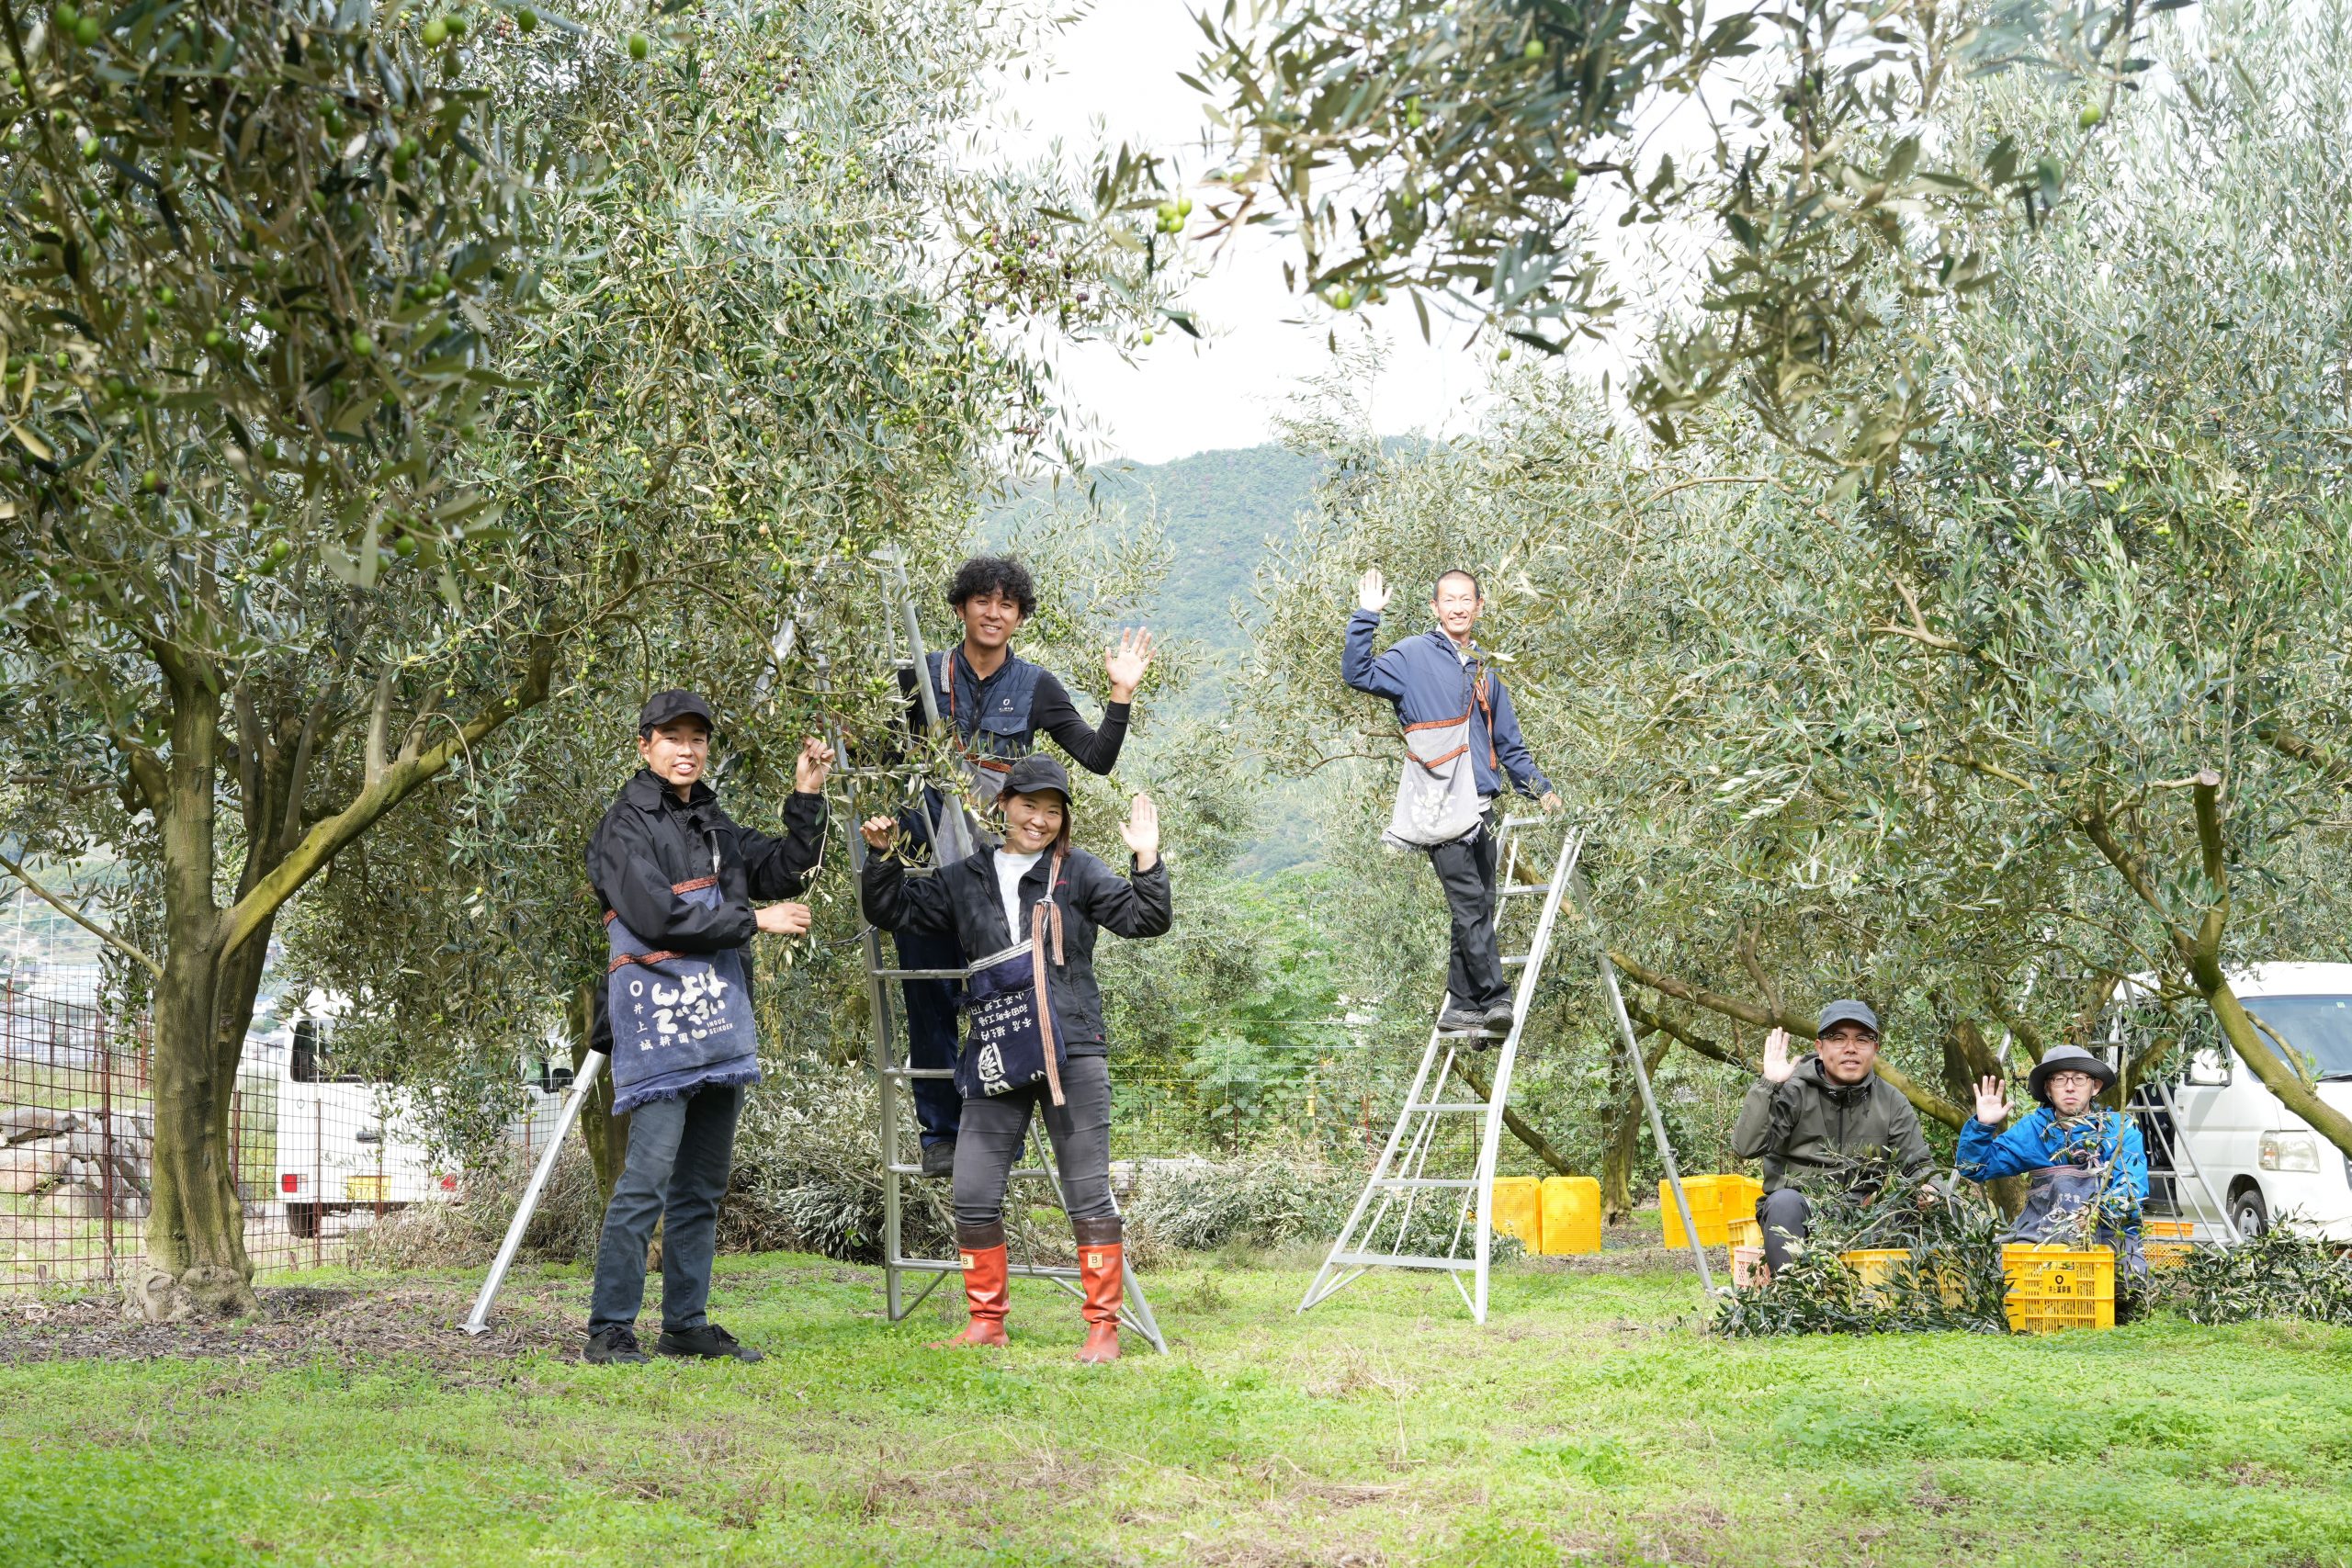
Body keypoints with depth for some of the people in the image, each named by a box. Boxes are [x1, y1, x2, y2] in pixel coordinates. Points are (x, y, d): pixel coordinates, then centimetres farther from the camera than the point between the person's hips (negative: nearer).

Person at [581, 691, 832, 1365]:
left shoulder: (714, 824, 19)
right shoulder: (627, 825, -5)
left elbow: (784, 872, 20)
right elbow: (656, 916, -16)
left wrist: (807, 798, 9)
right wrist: (752, 920, -10)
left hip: (721, 1031, 8)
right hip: (659, 1033, -8)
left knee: (702, 1188, 11)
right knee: (645, 1183, -12)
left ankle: (687, 1325, 17)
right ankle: (609, 1331, -7)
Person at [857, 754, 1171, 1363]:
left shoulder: (1079, 873, 3)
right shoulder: (966, 880, 13)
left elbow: (1146, 919, -3)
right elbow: (892, 910, 18)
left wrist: (1147, 862, -17)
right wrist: (883, 857, 5)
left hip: (1073, 1054, -3)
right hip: (996, 1057, 4)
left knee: (1088, 1194, 0)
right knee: (973, 1195, 3)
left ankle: (1104, 1327, 6)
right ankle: (986, 1320, 17)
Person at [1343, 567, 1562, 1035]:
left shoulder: (1484, 675, 23)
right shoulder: (1414, 656, 3)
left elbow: (1509, 746, 27)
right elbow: (1358, 674, -12)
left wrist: (1539, 786, 17)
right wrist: (1366, 617, -19)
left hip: (1480, 805, 7)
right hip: (1441, 807, -7)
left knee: (1478, 909, 5)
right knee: (1470, 904, -14)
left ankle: (1461, 1008, 10)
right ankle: (1495, 1000, -17)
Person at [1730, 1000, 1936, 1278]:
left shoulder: (1891, 1102, 9)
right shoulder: (1792, 1091, -2)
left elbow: (1921, 1166, 10)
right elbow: (1746, 1147, -14)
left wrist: (1925, 1189, -15)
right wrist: (1767, 1085, -21)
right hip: (1798, 1213, -2)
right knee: (1785, 1200, -36)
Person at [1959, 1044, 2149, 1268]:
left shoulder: (2121, 1129, 3)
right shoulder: (2034, 1129, 9)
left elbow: (2130, 1193, -11)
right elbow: (1975, 1168, 11)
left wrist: (2095, 1213, -31)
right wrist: (1983, 1126, -7)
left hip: (2109, 1233, -2)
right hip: (2040, 1232, 2)